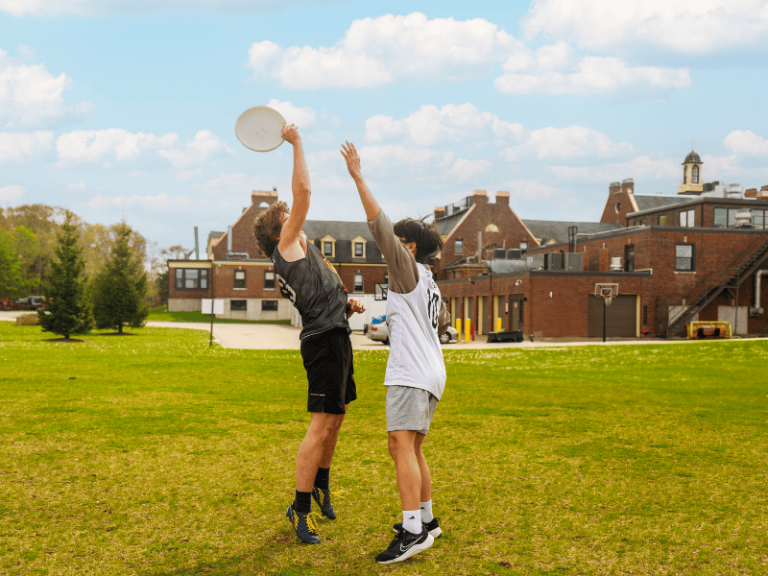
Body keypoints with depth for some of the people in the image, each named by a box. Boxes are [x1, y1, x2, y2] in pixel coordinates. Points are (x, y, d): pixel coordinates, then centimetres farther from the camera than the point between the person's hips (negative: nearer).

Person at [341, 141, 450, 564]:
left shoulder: (408, 268, -3)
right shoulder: (429, 284, 22)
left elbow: (379, 224, -12)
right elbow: (443, 322, 36)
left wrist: (357, 176, -11)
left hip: (410, 374, -10)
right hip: (430, 374, 10)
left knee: (402, 446, -17)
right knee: (412, 450, 14)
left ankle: (413, 530, -22)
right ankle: (426, 521, 21)